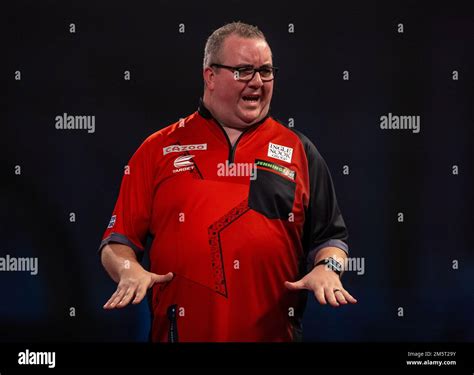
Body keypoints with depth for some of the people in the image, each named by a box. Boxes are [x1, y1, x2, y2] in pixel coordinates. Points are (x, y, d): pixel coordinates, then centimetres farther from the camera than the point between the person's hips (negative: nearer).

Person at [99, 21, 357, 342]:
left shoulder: (298, 151, 9)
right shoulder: (158, 150, 5)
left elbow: (329, 236, 12)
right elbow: (119, 239, 5)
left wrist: (327, 268, -8)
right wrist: (130, 270, -15)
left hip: (275, 332, 1)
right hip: (182, 331, -1)